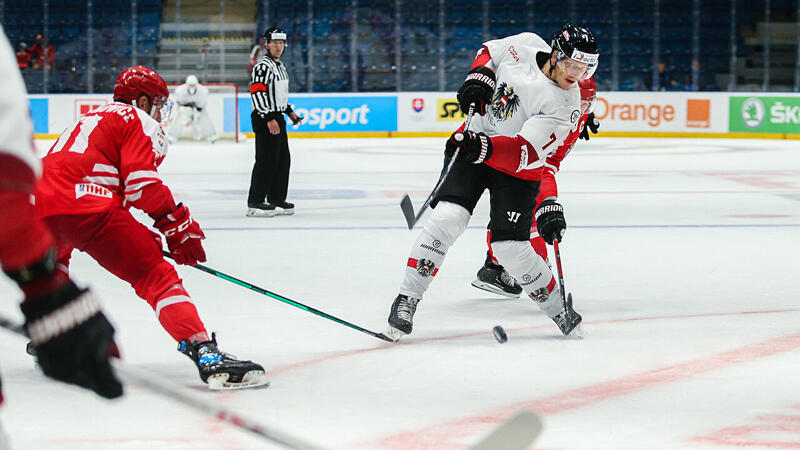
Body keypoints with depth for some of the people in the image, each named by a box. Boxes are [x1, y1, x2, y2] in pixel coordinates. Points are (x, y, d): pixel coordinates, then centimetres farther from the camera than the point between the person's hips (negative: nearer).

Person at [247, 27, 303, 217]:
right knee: (266, 160, -11)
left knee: (283, 160, 13)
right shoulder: (263, 66, -15)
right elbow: (257, 92, -23)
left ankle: (276, 199, 22)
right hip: (265, 119, -10)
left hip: (277, 118, 10)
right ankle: (255, 203, -10)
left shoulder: (280, 66, 17)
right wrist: (269, 119, -26)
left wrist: (289, 111, 23)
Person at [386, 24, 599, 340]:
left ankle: (559, 309, 11)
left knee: (510, 248, -11)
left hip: (516, 171, -3)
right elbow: (490, 52, 11)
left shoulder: (565, 107, -22)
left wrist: (484, 148, -45)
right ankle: (407, 299, -10)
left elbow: (526, 153, -31)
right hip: (474, 140, 3)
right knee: (447, 218, -17)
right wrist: (479, 77, -8)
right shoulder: (525, 45, -10)